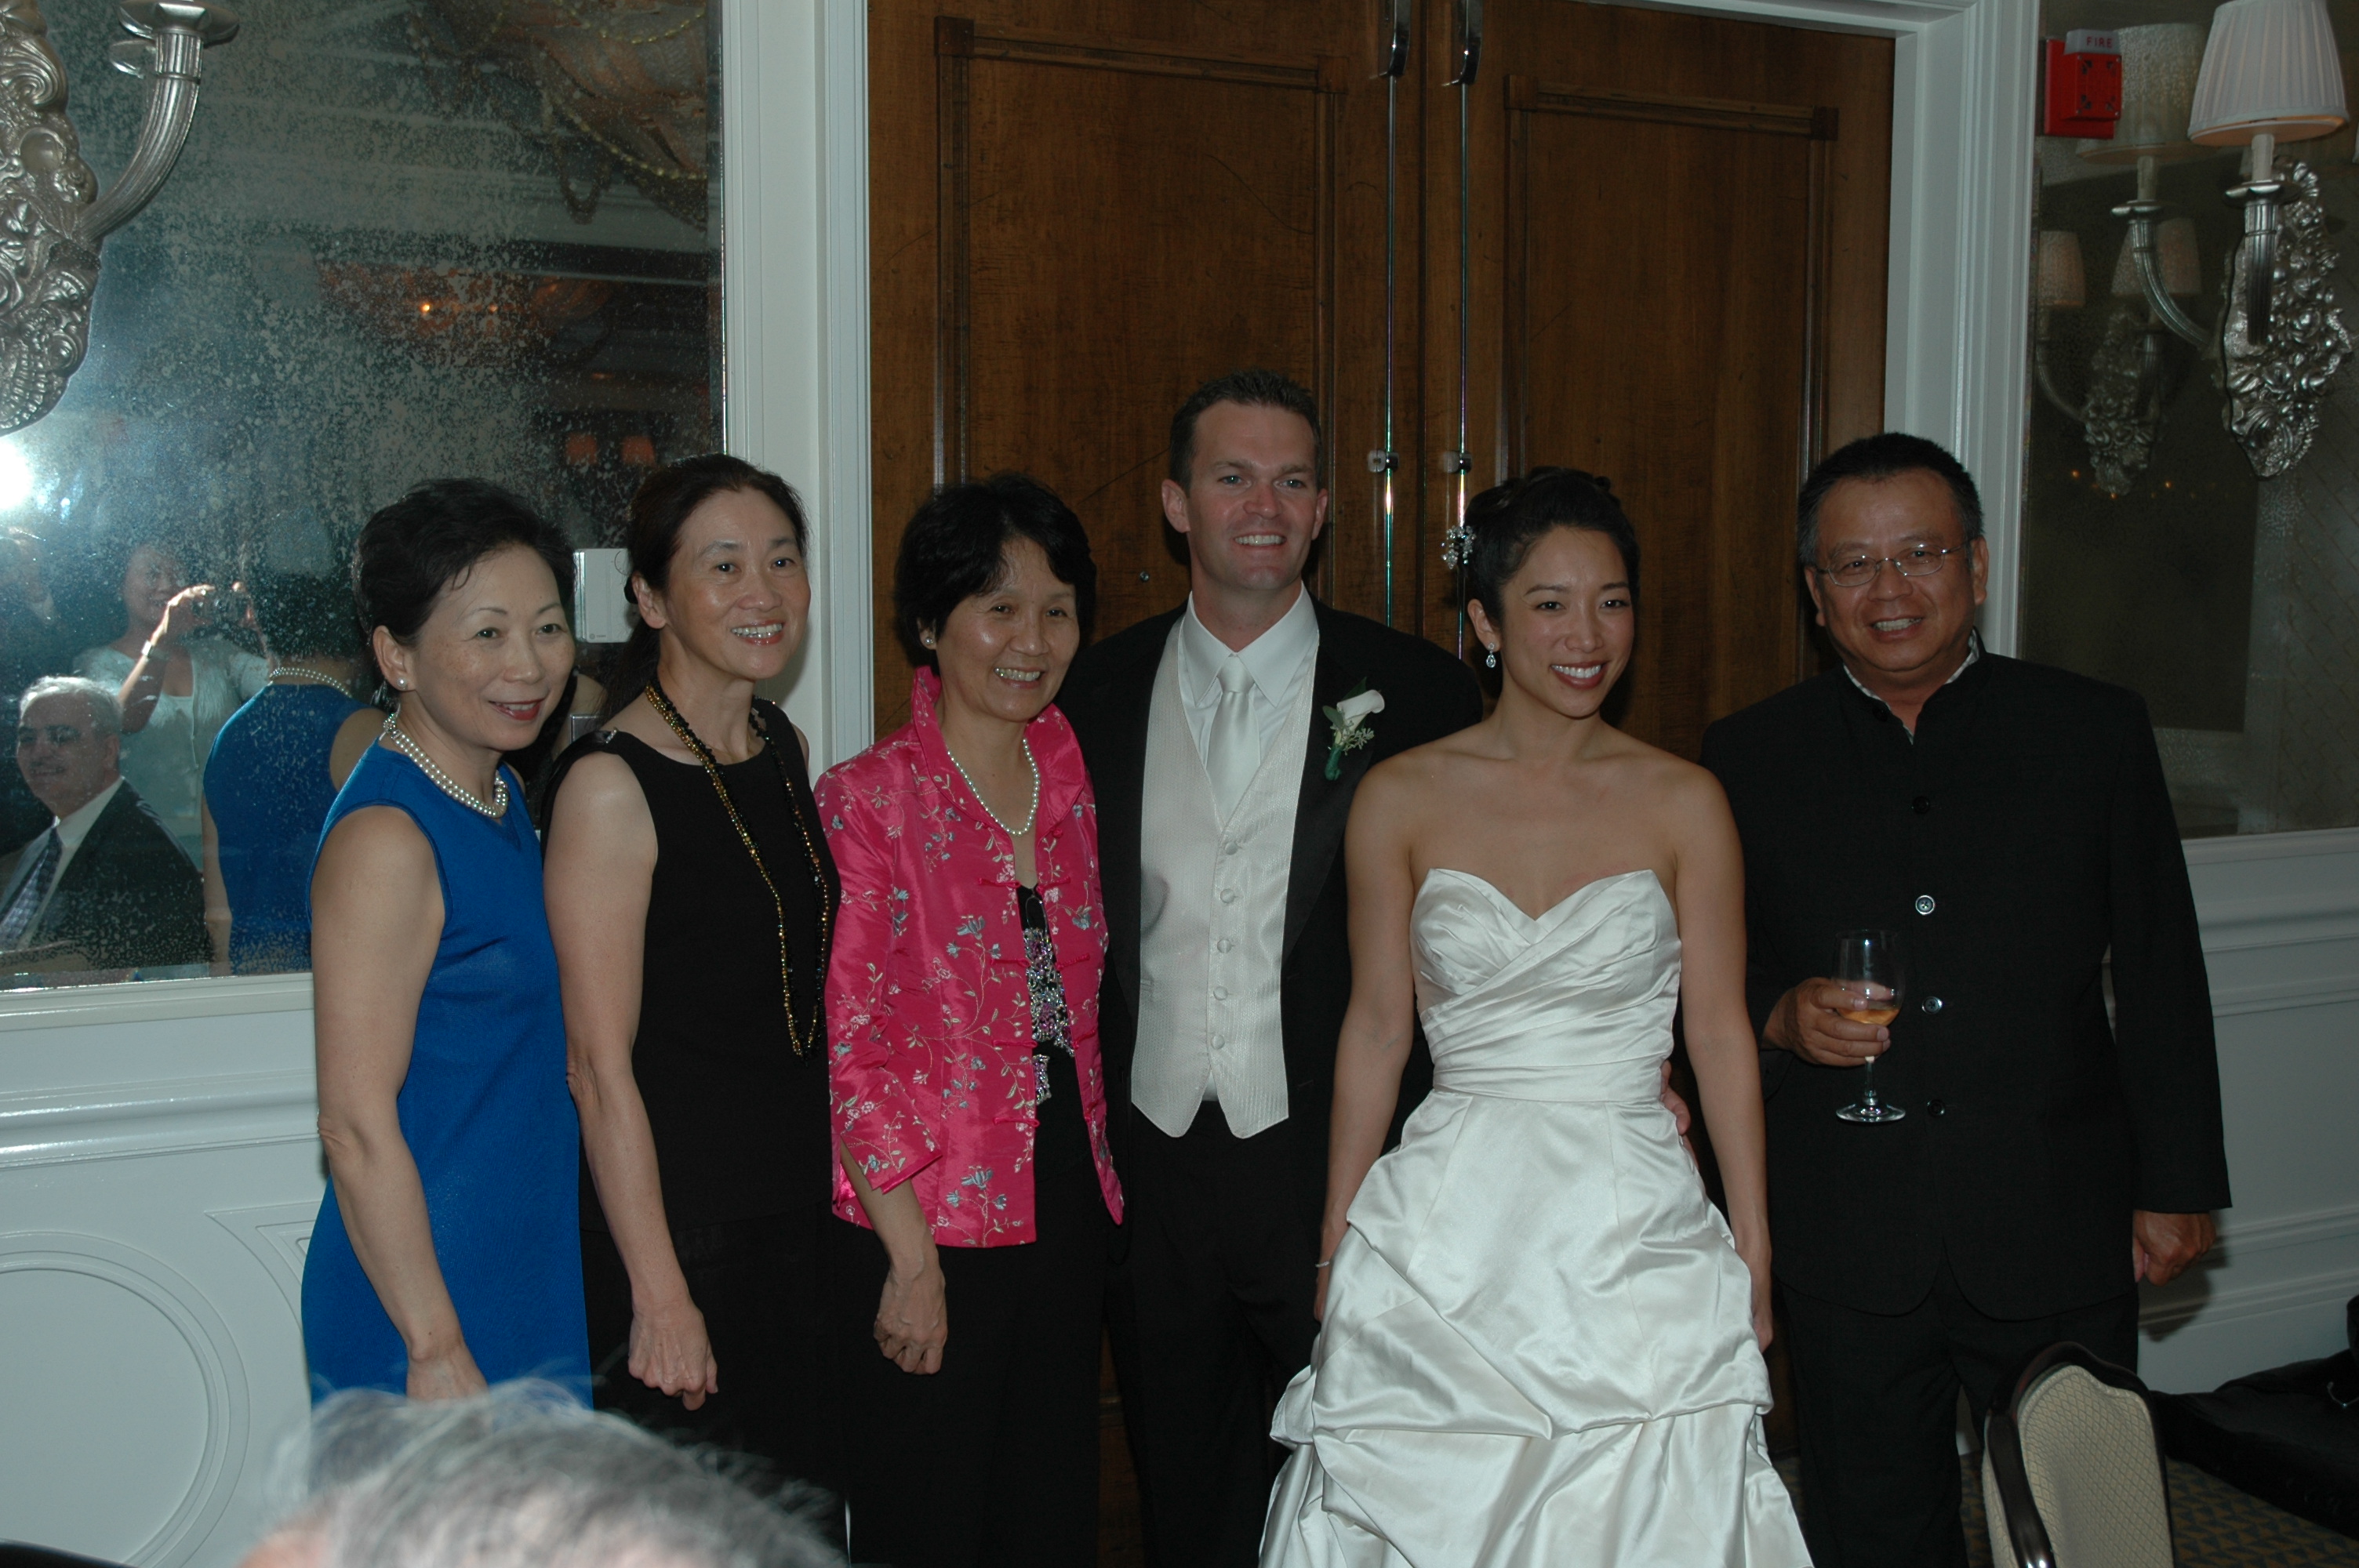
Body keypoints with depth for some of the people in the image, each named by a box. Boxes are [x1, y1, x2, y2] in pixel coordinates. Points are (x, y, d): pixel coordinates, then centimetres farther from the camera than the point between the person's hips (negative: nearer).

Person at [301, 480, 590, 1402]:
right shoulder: (385, 840, -19)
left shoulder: (500, 795, 8)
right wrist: (437, 1351, -20)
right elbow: (357, 1126, -21)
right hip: (424, 1299, -8)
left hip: (529, 1275, 9)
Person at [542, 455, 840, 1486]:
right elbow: (600, 1067, -17)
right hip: (672, 1229, -7)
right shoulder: (611, 783, -16)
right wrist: (660, 1295, -17)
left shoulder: (781, 745, 7)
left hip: (800, 1212, 7)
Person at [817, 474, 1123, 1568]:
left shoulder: (1069, 788, 7)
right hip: (926, 1229, -5)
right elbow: (851, 1045, -12)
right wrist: (912, 1256, -13)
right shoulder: (867, 800, -11)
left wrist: (1095, 1176, 7)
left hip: (1065, 1218, 6)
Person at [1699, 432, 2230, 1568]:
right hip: (1845, 1247, 0)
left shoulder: (2096, 732, 2)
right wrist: (1779, 1015, -15)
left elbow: (2161, 976, 5)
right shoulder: (1749, 759, 2)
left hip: (2060, 1234, 0)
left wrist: (2177, 1187, 4)